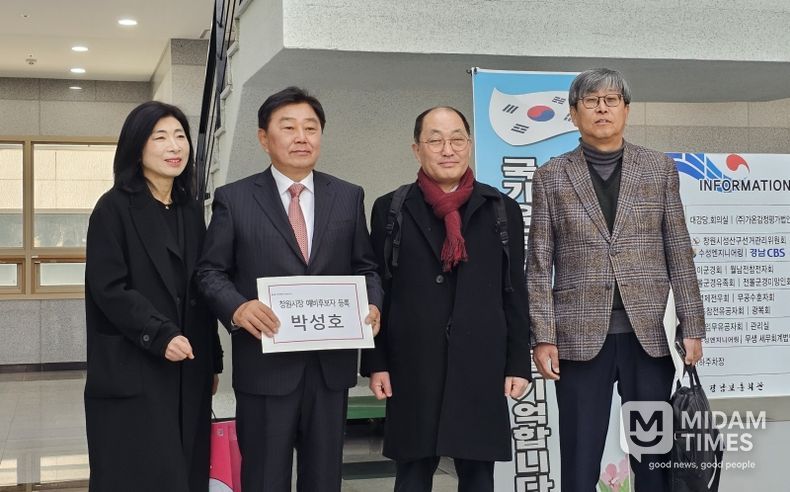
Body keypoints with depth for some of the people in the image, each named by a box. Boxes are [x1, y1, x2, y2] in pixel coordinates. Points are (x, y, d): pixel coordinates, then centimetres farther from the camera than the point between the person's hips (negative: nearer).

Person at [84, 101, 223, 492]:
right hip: (133, 374, -6)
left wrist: (212, 360, 13)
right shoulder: (114, 208, -5)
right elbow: (107, 288, -13)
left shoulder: (191, 210, 13)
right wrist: (160, 336, -22)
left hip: (187, 371, 6)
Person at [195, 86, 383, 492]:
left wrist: (372, 304, -8)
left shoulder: (349, 197, 8)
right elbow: (211, 271, -1)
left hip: (331, 364, 3)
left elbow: (365, 266, 12)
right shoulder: (234, 199, 0)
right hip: (265, 365, -2)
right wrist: (237, 307, -20)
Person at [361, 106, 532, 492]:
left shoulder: (502, 210, 6)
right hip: (412, 368, 0)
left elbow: (515, 293, 6)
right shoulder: (391, 210, 4)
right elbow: (377, 292, 5)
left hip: (481, 366, 1)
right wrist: (375, 363, 0)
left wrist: (518, 364, 2)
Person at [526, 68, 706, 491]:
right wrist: (542, 336, -5)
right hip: (580, 336, -1)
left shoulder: (660, 169, 7)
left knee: (655, 456, 7)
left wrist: (691, 326, 1)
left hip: (648, 334, 1)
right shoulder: (551, 177, 5)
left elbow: (679, 253, 6)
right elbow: (539, 265, 2)